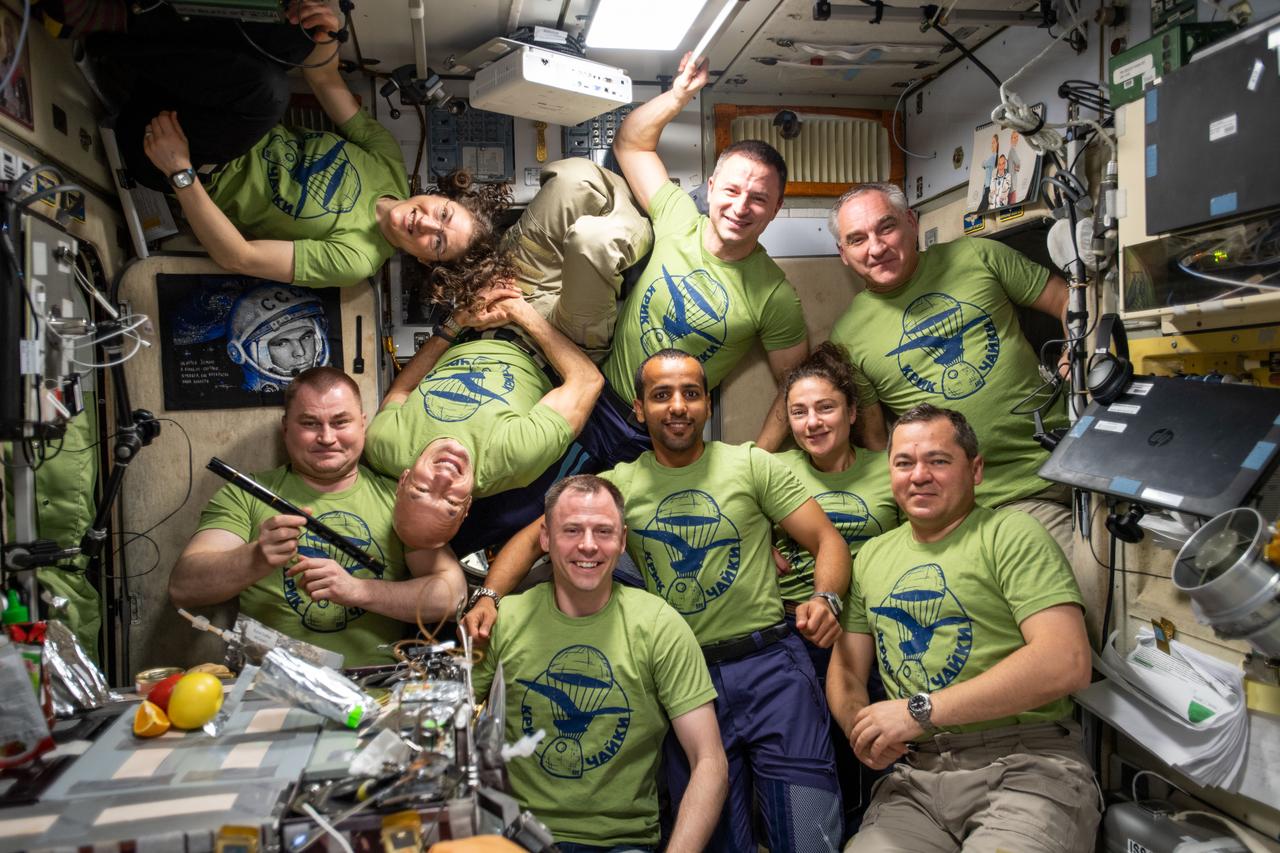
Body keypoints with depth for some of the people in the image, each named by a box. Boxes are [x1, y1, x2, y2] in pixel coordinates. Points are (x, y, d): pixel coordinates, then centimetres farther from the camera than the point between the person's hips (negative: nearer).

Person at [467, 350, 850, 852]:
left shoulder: (750, 465, 1)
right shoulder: (619, 485, 7)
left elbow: (828, 541, -1)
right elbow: (533, 538, 6)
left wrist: (825, 599, -22)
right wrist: (488, 597, -12)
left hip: (768, 665, -2)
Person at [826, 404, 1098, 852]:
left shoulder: (1011, 536, -3)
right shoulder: (872, 556, 16)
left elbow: (1067, 662, -15)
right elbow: (846, 670, 18)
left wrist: (922, 710, -17)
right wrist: (860, 723, -7)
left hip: (1024, 765, -3)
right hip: (914, 775, 4)